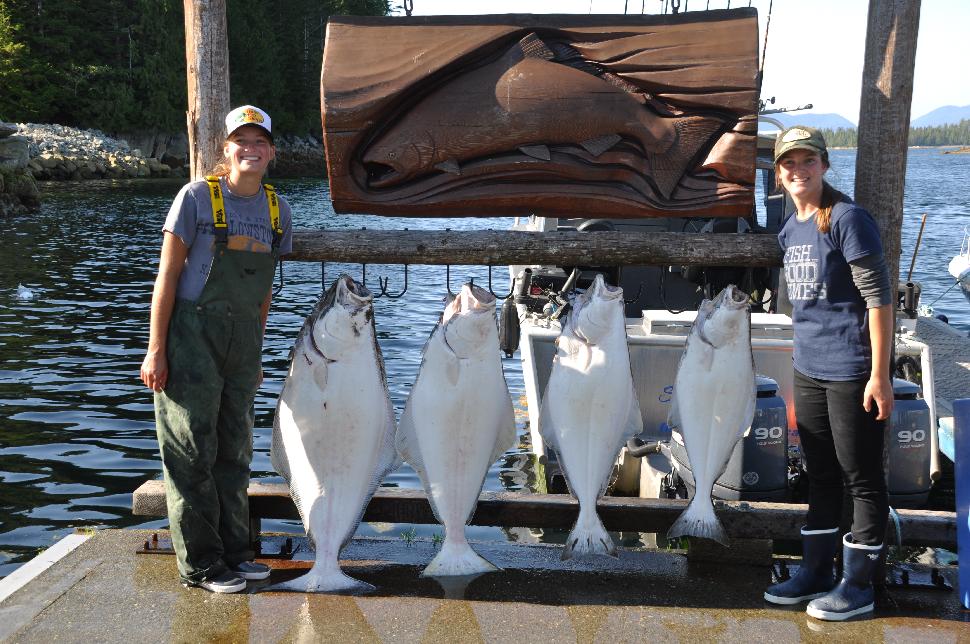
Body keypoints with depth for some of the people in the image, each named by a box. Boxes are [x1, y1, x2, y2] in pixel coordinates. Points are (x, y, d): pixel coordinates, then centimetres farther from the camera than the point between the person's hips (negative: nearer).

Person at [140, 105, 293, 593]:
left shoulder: (276, 208, 7)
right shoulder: (197, 196, -8)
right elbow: (167, 276, -8)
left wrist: (256, 352, 15)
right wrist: (156, 350, -11)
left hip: (243, 338, 5)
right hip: (192, 333, -5)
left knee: (234, 449, 12)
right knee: (192, 451, 0)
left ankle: (234, 552, 24)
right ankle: (200, 565, 10)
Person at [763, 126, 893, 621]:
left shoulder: (847, 219, -12)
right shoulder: (789, 230, 11)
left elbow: (878, 297, -15)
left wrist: (879, 374, -17)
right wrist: (799, 359, 17)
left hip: (850, 371, -8)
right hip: (808, 371, 8)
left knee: (862, 478, 4)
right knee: (820, 477, 16)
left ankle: (858, 585, 14)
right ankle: (815, 572, 28)